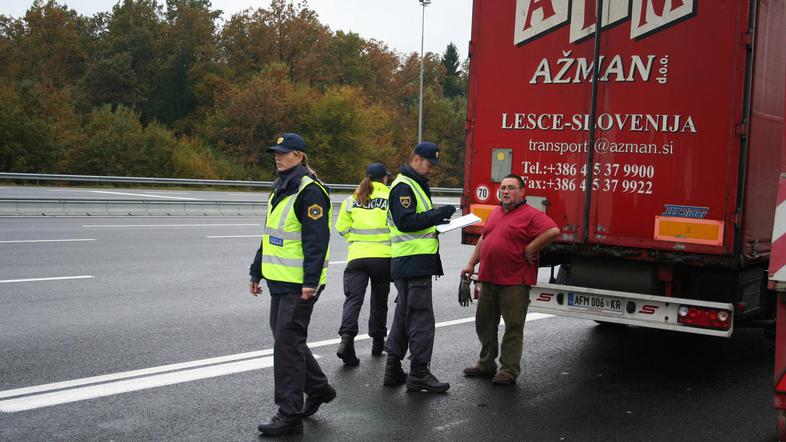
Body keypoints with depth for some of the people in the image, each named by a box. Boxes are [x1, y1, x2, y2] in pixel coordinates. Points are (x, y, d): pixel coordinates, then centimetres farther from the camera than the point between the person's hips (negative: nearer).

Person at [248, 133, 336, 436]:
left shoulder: (309, 191, -14)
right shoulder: (280, 191, 17)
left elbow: (317, 240, -20)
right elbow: (269, 236, 24)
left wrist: (311, 281, -25)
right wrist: (257, 272, 23)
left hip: (299, 285, -10)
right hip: (280, 281, 10)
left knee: (288, 343, -8)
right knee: (285, 339, 17)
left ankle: (290, 415, -2)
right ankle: (318, 389, 34)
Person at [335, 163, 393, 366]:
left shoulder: (352, 200, 7)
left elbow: (342, 227, 7)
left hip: (357, 256, 1)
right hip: (383, 256, -1)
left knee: (353, 299, -3)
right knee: (379, 301, 14)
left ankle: (346, 338, -23)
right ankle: (377, 343, 26)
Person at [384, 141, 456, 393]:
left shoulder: (415, 186, 22)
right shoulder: (403, 187, -12)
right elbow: (406, 222, -23)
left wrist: (437, 222, 10)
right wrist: (438, 214, -21)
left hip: (412, 264, 11)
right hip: (414, 262, -11)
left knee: (404, 316, 14)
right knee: (421, 318, -8)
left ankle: (393, 370, 20)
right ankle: (419, 374, -5)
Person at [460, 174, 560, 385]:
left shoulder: (531, 215, -8)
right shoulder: (495, 213, 17)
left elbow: (553, 231, -22)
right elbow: (483, 239, 24)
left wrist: (530, 249, -17)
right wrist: (471, 264, 19)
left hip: (514, 282, -8)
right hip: (488, 279, 8)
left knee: (513, 327, -1)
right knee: (484, 324, 15)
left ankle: (509, 370, 6)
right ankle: (486, 364, 28)